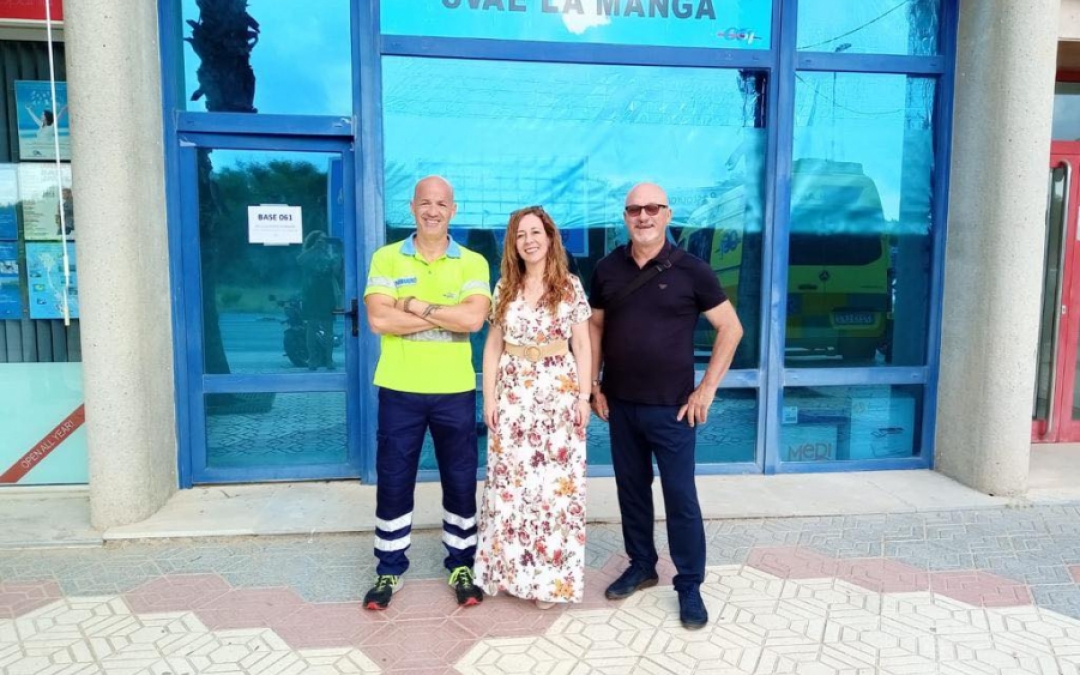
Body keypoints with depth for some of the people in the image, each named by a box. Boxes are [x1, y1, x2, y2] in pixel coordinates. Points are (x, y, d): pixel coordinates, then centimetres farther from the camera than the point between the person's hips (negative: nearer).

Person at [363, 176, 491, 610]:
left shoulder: (473, 262, 1)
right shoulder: (386, 258, 1)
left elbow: (474, 318, -15)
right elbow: (379, 319, -13)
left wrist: (415, 304, -13)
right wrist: (447, 316, -13)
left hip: (455, 391, 0)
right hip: (399, 390, 0)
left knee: (460, 481, 11)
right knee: (393, 481, 10)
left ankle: (461, 566, 29)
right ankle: (389, 570, 27)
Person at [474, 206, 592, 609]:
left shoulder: (570, 287, 0)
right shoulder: (505, 288, 6)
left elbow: (582, 345, 1)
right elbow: (493, 346, 8)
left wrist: (584, 396, -4)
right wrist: (489, 396, 1)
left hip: (558, 392, -2)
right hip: (512, 392, 2)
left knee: (556, 483, 2)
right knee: (509, 480, 5)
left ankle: (549, 575, 15)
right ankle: (510, 567, 21)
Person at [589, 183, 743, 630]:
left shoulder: (690, 270, -7)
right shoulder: (608, 269, 3)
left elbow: (731, 328, -3)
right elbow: (595, 326, 13)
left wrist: (706, 389, -8)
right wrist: (594, 384, 6)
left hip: (671, 406, -3)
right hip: (620, 404, 4)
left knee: (680, 496, 3)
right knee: (631, 489, 15)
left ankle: (689, 585, 18)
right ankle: (641, 566, 33)